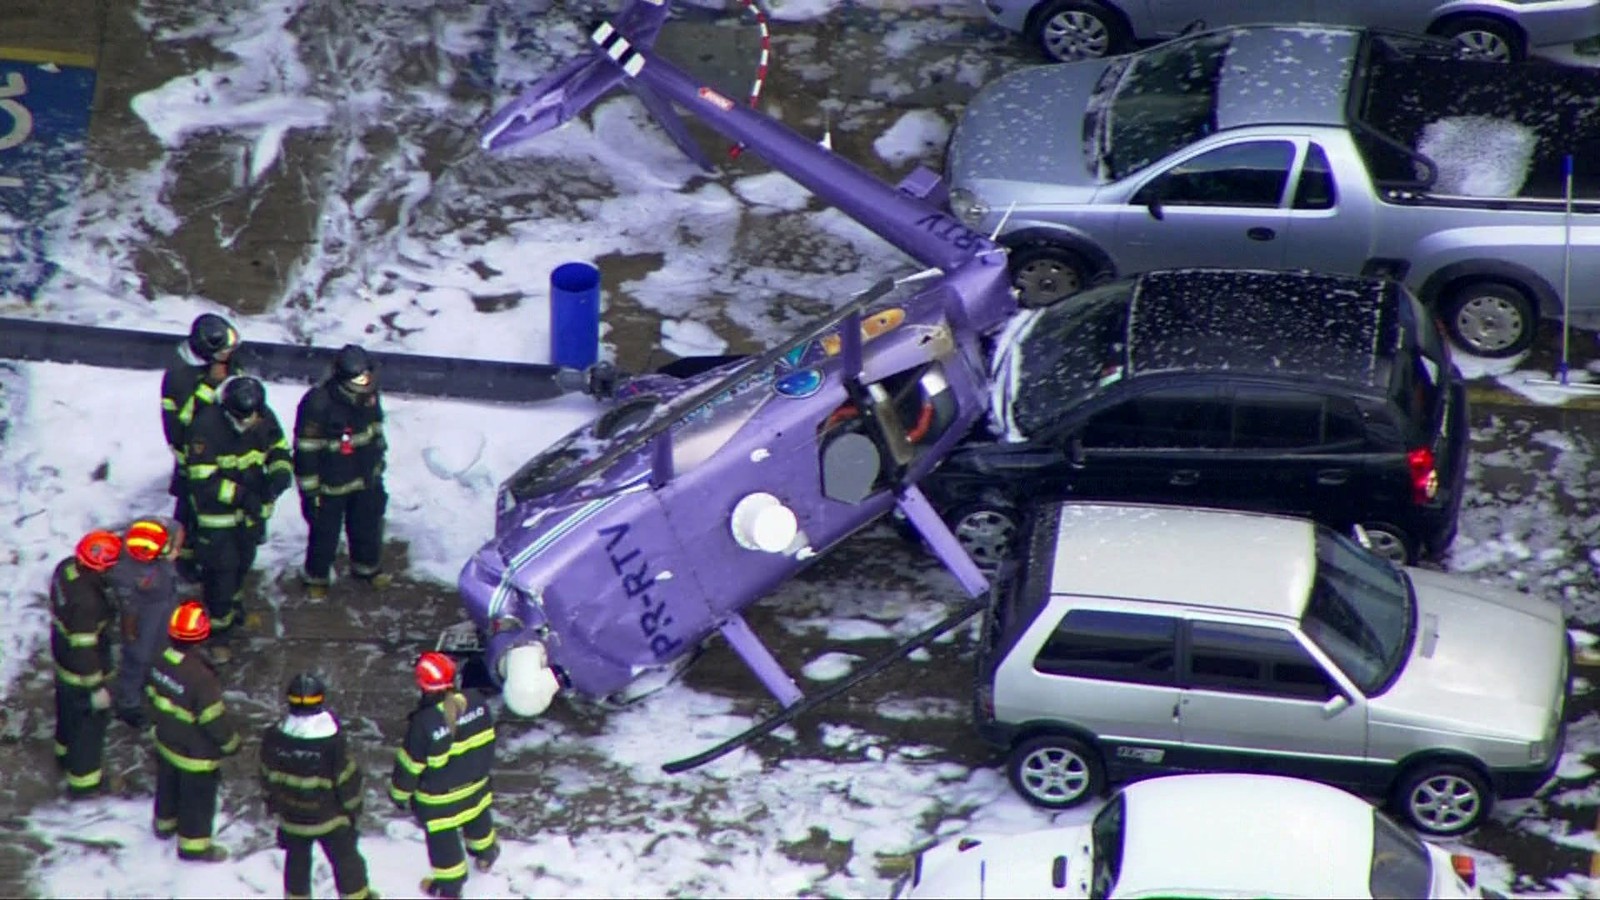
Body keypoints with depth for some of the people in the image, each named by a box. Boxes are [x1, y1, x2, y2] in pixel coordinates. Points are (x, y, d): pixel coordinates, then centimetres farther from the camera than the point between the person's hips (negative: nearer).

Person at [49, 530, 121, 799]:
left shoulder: (67, 568, -15)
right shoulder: (85, 602, -41)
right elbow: (84, 648, -32)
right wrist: (96, 687, -21)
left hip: (63, 660, 8)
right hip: (82, 673, -8)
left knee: (68, 710, 32)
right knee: (91, 719, 13)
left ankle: (66, 753, 57)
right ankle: (82, 781, 30)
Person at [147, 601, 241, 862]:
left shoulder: (161, 662, -14)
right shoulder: (200, 678, -37)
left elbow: (153, 695, 5)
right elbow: (215, 719, -26)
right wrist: (231, 742, -8)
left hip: (167, 742, 7)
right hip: (197, 754, -7)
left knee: (168, 785, 30)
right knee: (198, 799, 14)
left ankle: (165, 823, 53)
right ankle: (193, 844, 31)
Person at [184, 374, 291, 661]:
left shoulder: (264, 418, -14)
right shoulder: (207, 426, -31)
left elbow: (280, 449, 4)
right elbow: (203, 480, -29)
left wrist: (280, 474, -19)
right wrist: (241, 495, -36)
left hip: (253, 508, 6)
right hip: (217, 510, -6)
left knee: (243, 562, 25)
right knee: (220, 570, -3)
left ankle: (232, 602, 52)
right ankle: (218, 631, 10)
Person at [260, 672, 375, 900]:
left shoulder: (273, 738, -17)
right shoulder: (332, 743, -27)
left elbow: (267, 775, -1)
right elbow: (347, 779, -14)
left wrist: (271, 801, 17)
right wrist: (353, 808, 3)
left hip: (291, 816, 3)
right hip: (329, 817, -3)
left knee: (297, 860, 23)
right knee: (345, 857, 18)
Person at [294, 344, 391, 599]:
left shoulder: (369, 396, -10)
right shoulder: (317, 404, -29)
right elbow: (306, 451, -21)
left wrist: (377, 469, 18)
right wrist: (309, 491, -15)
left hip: (365, 480, 6)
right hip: (330, 485, -6)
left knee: (368, 525, 21)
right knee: (325, 533, 9)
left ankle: (366, 566, 46)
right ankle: (315, 576, 33)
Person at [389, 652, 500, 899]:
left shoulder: (423, 723, -34)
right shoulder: (476, 703, -18)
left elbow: (410, 765, -21)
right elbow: (487, 741, -1)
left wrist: (399, 793, -3)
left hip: (439, 795, -5)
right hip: (475, 782, 5)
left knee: (442, 836, 17)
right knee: (478, 817, 32)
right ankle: (485, 853, 59)